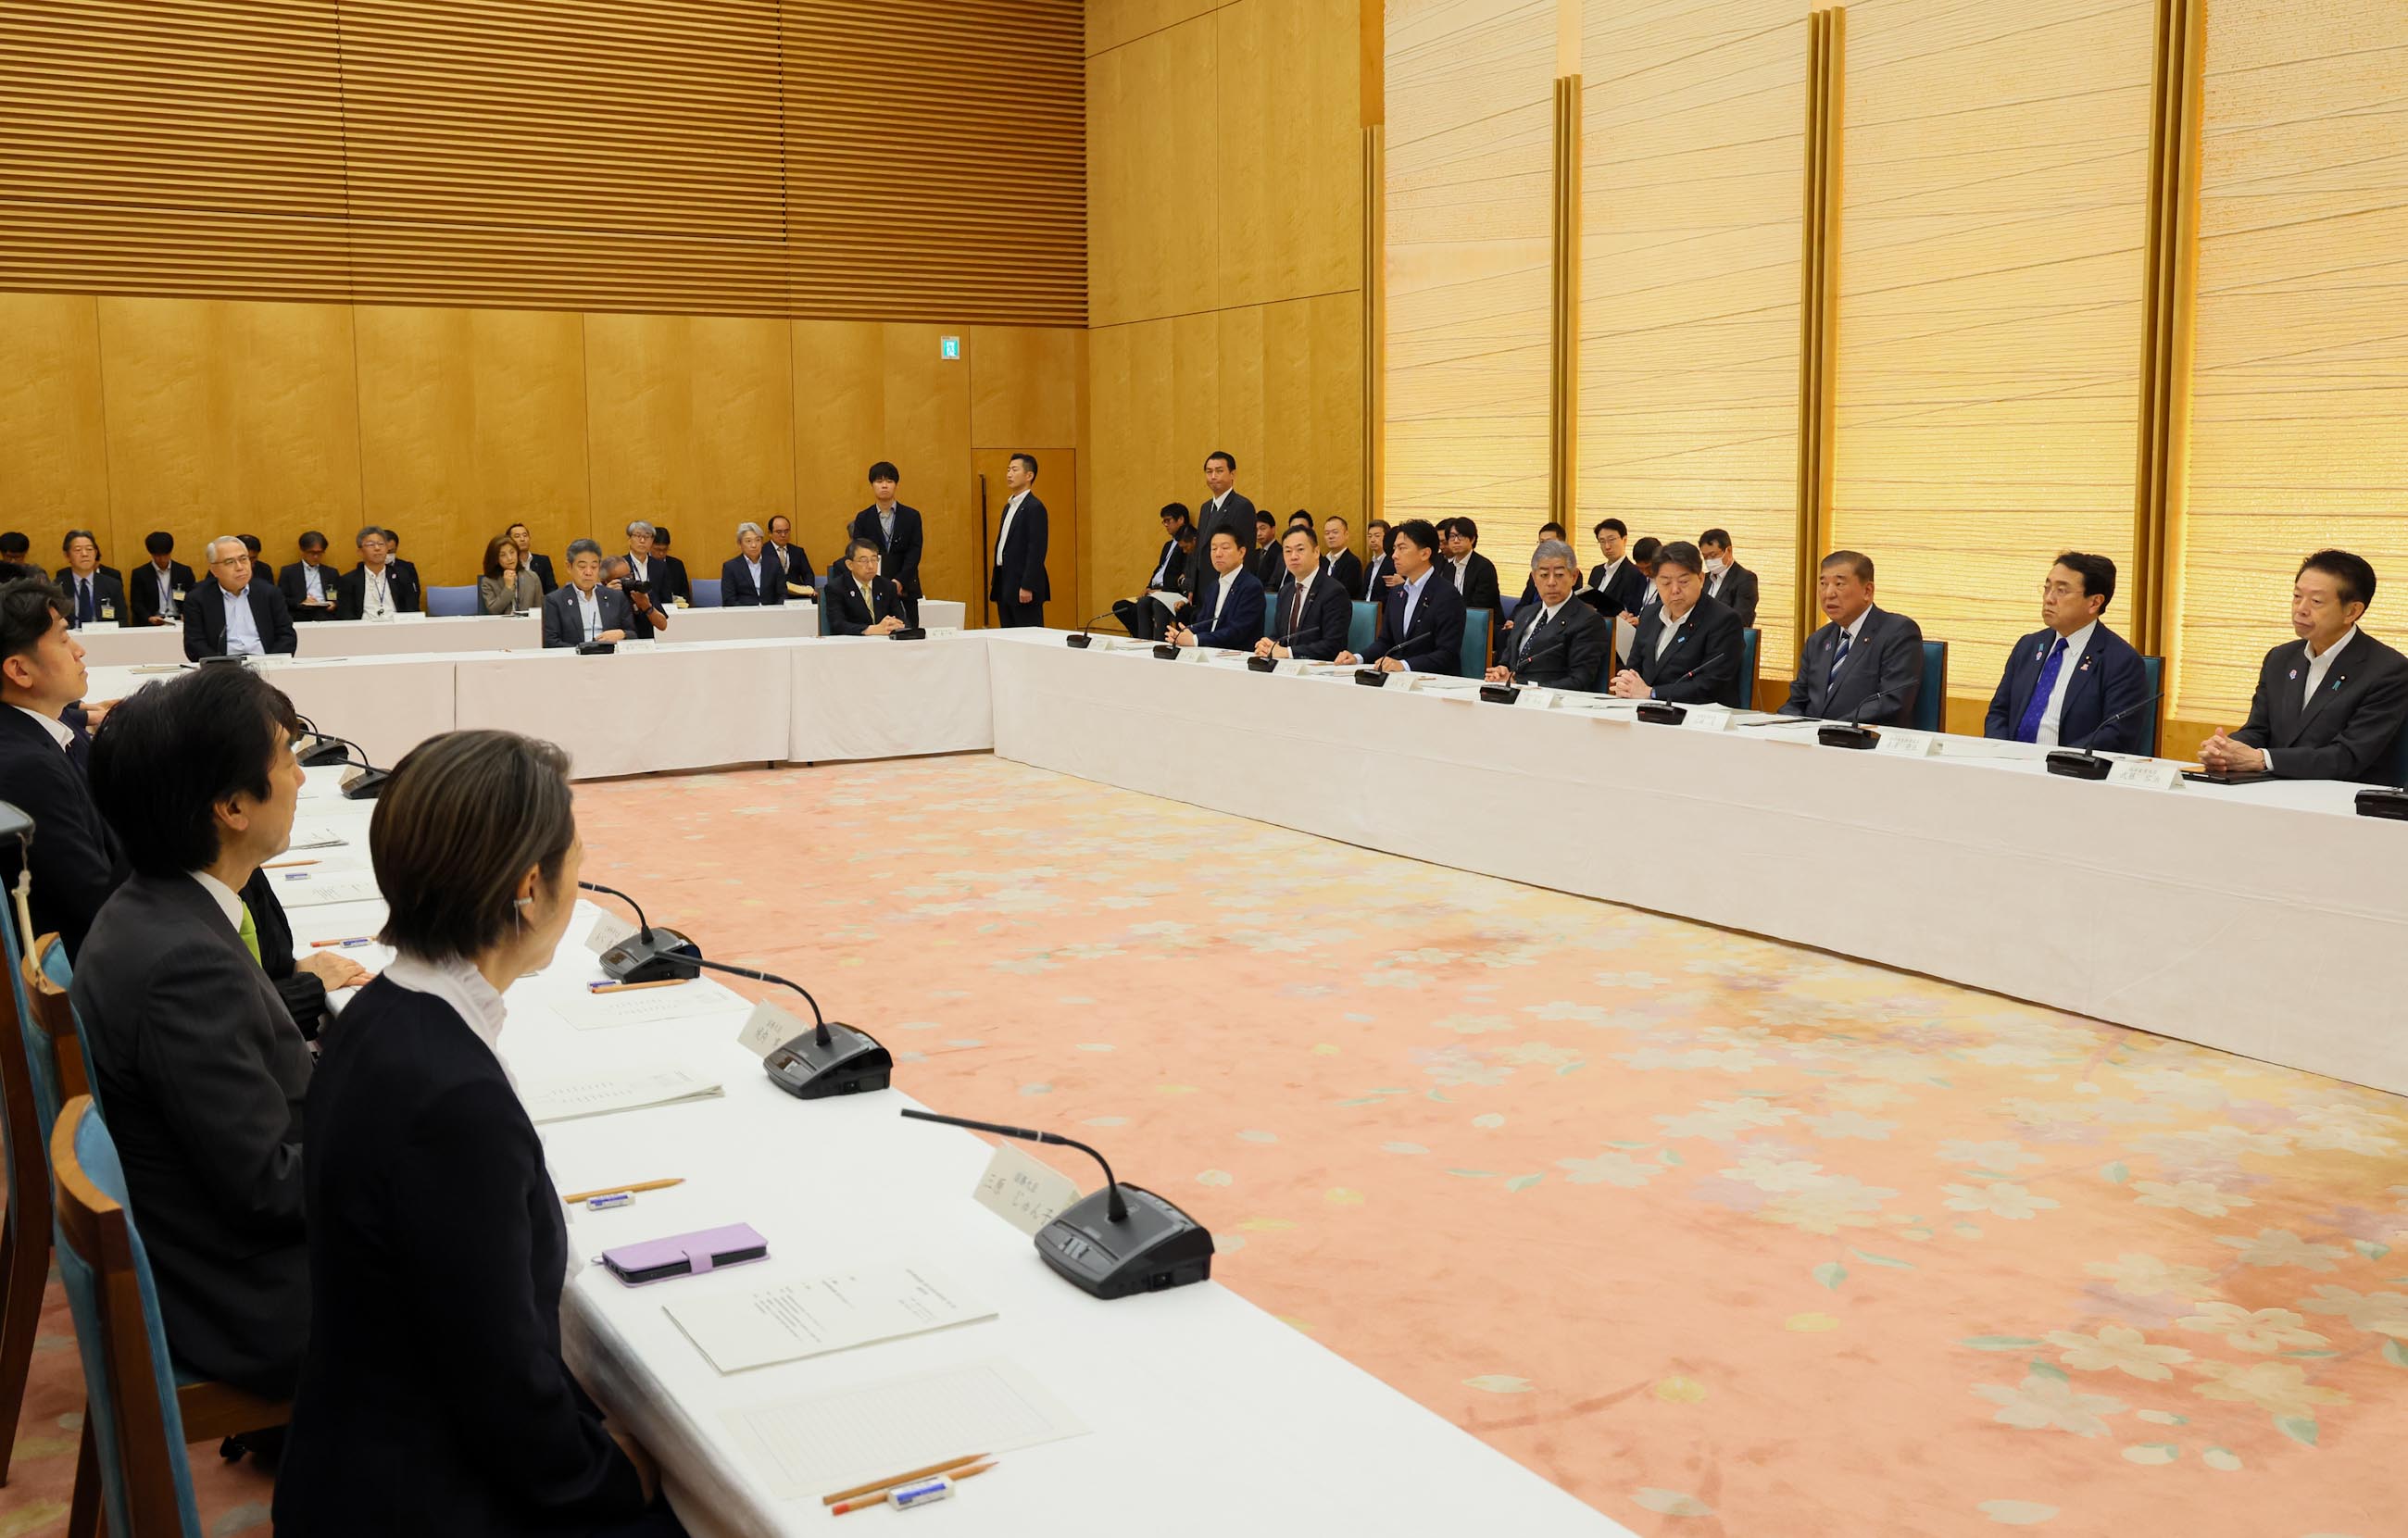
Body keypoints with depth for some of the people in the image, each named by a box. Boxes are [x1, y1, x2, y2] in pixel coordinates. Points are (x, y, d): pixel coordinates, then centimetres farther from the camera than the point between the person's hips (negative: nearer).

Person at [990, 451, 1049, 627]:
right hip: (1005, 585, 9)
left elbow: (1037, 550, -17)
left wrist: (1027, 587, -21)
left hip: (1023, 587, -9)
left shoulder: (1034, 508, -11)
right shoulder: (1009, 506, 17)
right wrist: (995, 582, 17)